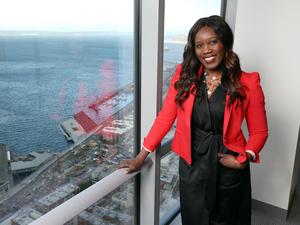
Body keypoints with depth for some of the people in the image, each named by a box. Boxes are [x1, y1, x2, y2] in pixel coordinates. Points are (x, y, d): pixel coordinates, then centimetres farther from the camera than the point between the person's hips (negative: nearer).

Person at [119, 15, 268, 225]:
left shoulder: (247, 83, -10)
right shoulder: (184, 75, -5)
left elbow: (259, 131, -2)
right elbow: (165, 117, -4)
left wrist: (242, 160, -17)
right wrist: (141, 157, -6)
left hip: (228, 170, -1)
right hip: (191, 166, 1)